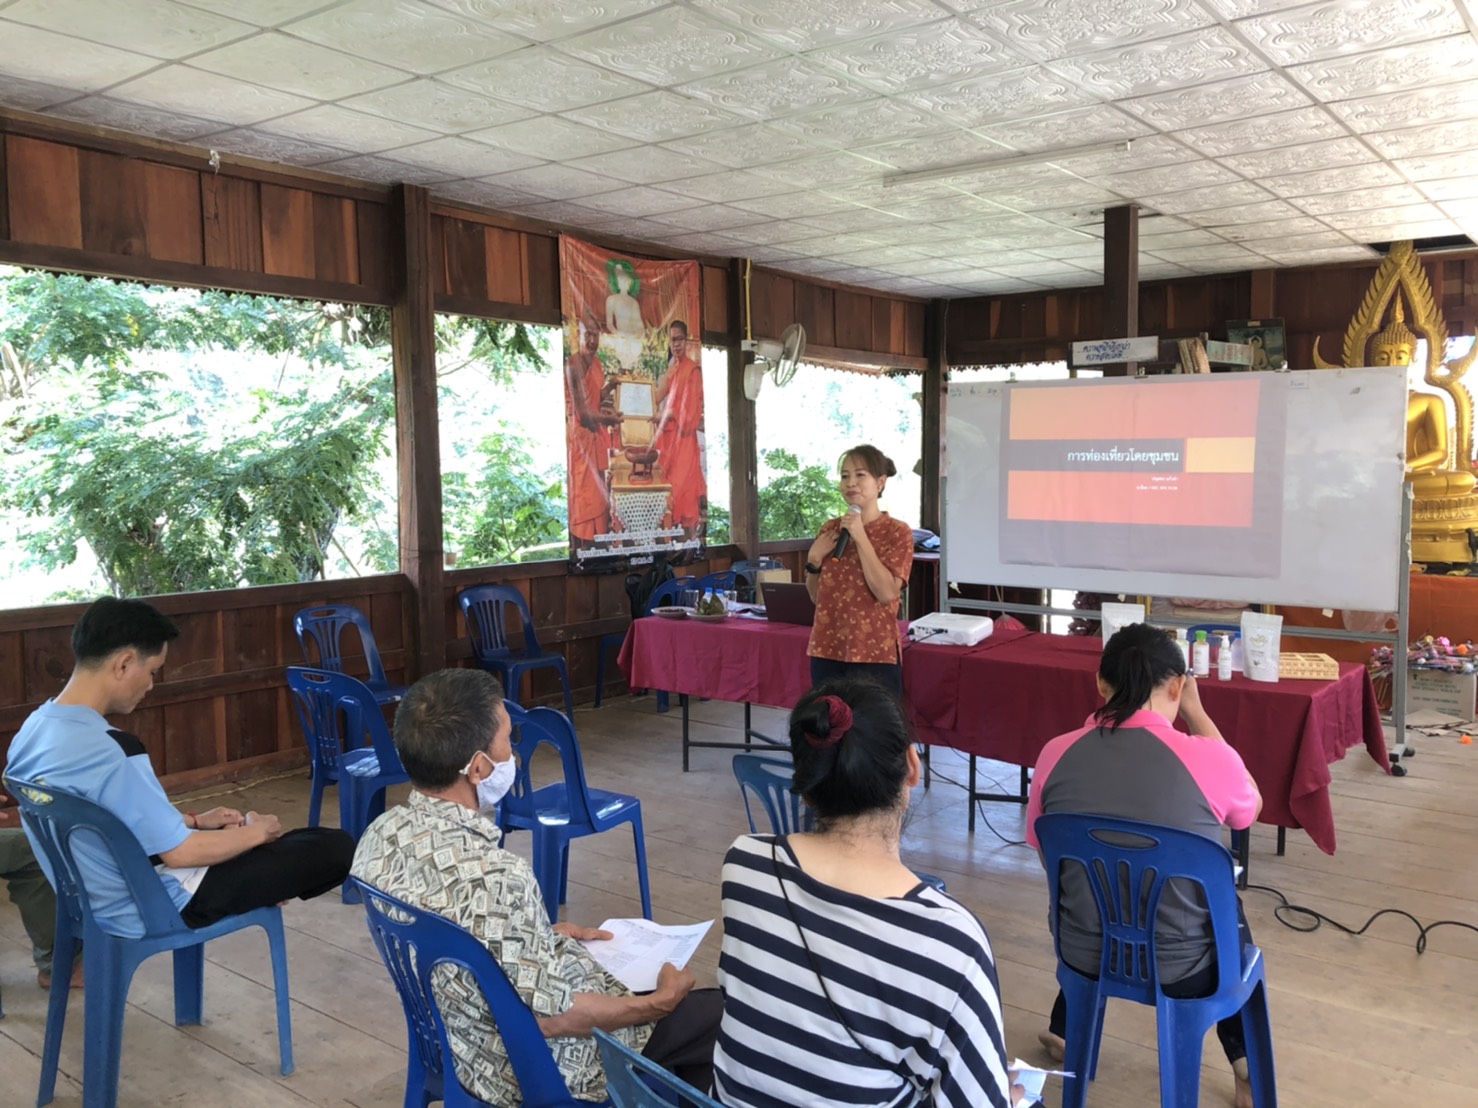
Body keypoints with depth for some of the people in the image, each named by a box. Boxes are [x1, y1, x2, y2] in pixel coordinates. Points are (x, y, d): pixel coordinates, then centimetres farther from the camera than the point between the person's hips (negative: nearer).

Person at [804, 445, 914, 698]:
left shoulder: (897, 532, -6)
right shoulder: (830, 529, 8)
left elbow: (886, 593, -18)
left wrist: (860, 537, -17)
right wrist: (813, 560, -4)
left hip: (875, 654, -4)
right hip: (827, 649, 5)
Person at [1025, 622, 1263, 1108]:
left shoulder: (1056, 754, -10)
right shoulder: (1206, 758, -18)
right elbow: (1251, 809, 6)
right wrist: (1197, 714, 8)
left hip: (1083, 956, 2)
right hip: (1182, 970, -2)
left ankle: (1065, 1029, 51)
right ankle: (1245, 1062, 36)